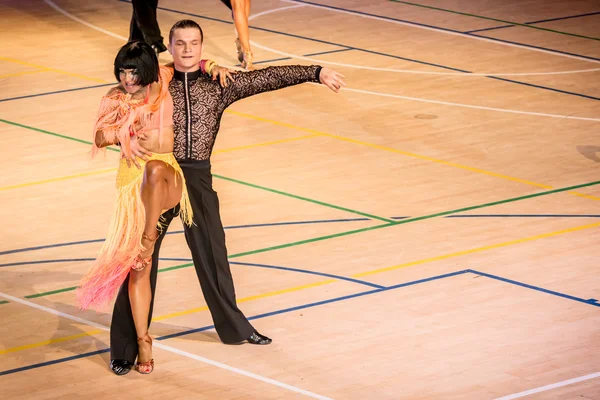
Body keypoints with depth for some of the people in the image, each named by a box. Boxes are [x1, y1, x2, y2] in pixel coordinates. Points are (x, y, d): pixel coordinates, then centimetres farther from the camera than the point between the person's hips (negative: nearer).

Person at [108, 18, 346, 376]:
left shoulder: (219, 84, 2)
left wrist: (315, 73, -5)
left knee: (212, 253, 18)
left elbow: (268, 78, -1)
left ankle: (234, 327, 38)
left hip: (198, 177, 3)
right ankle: (125, 349, 2)